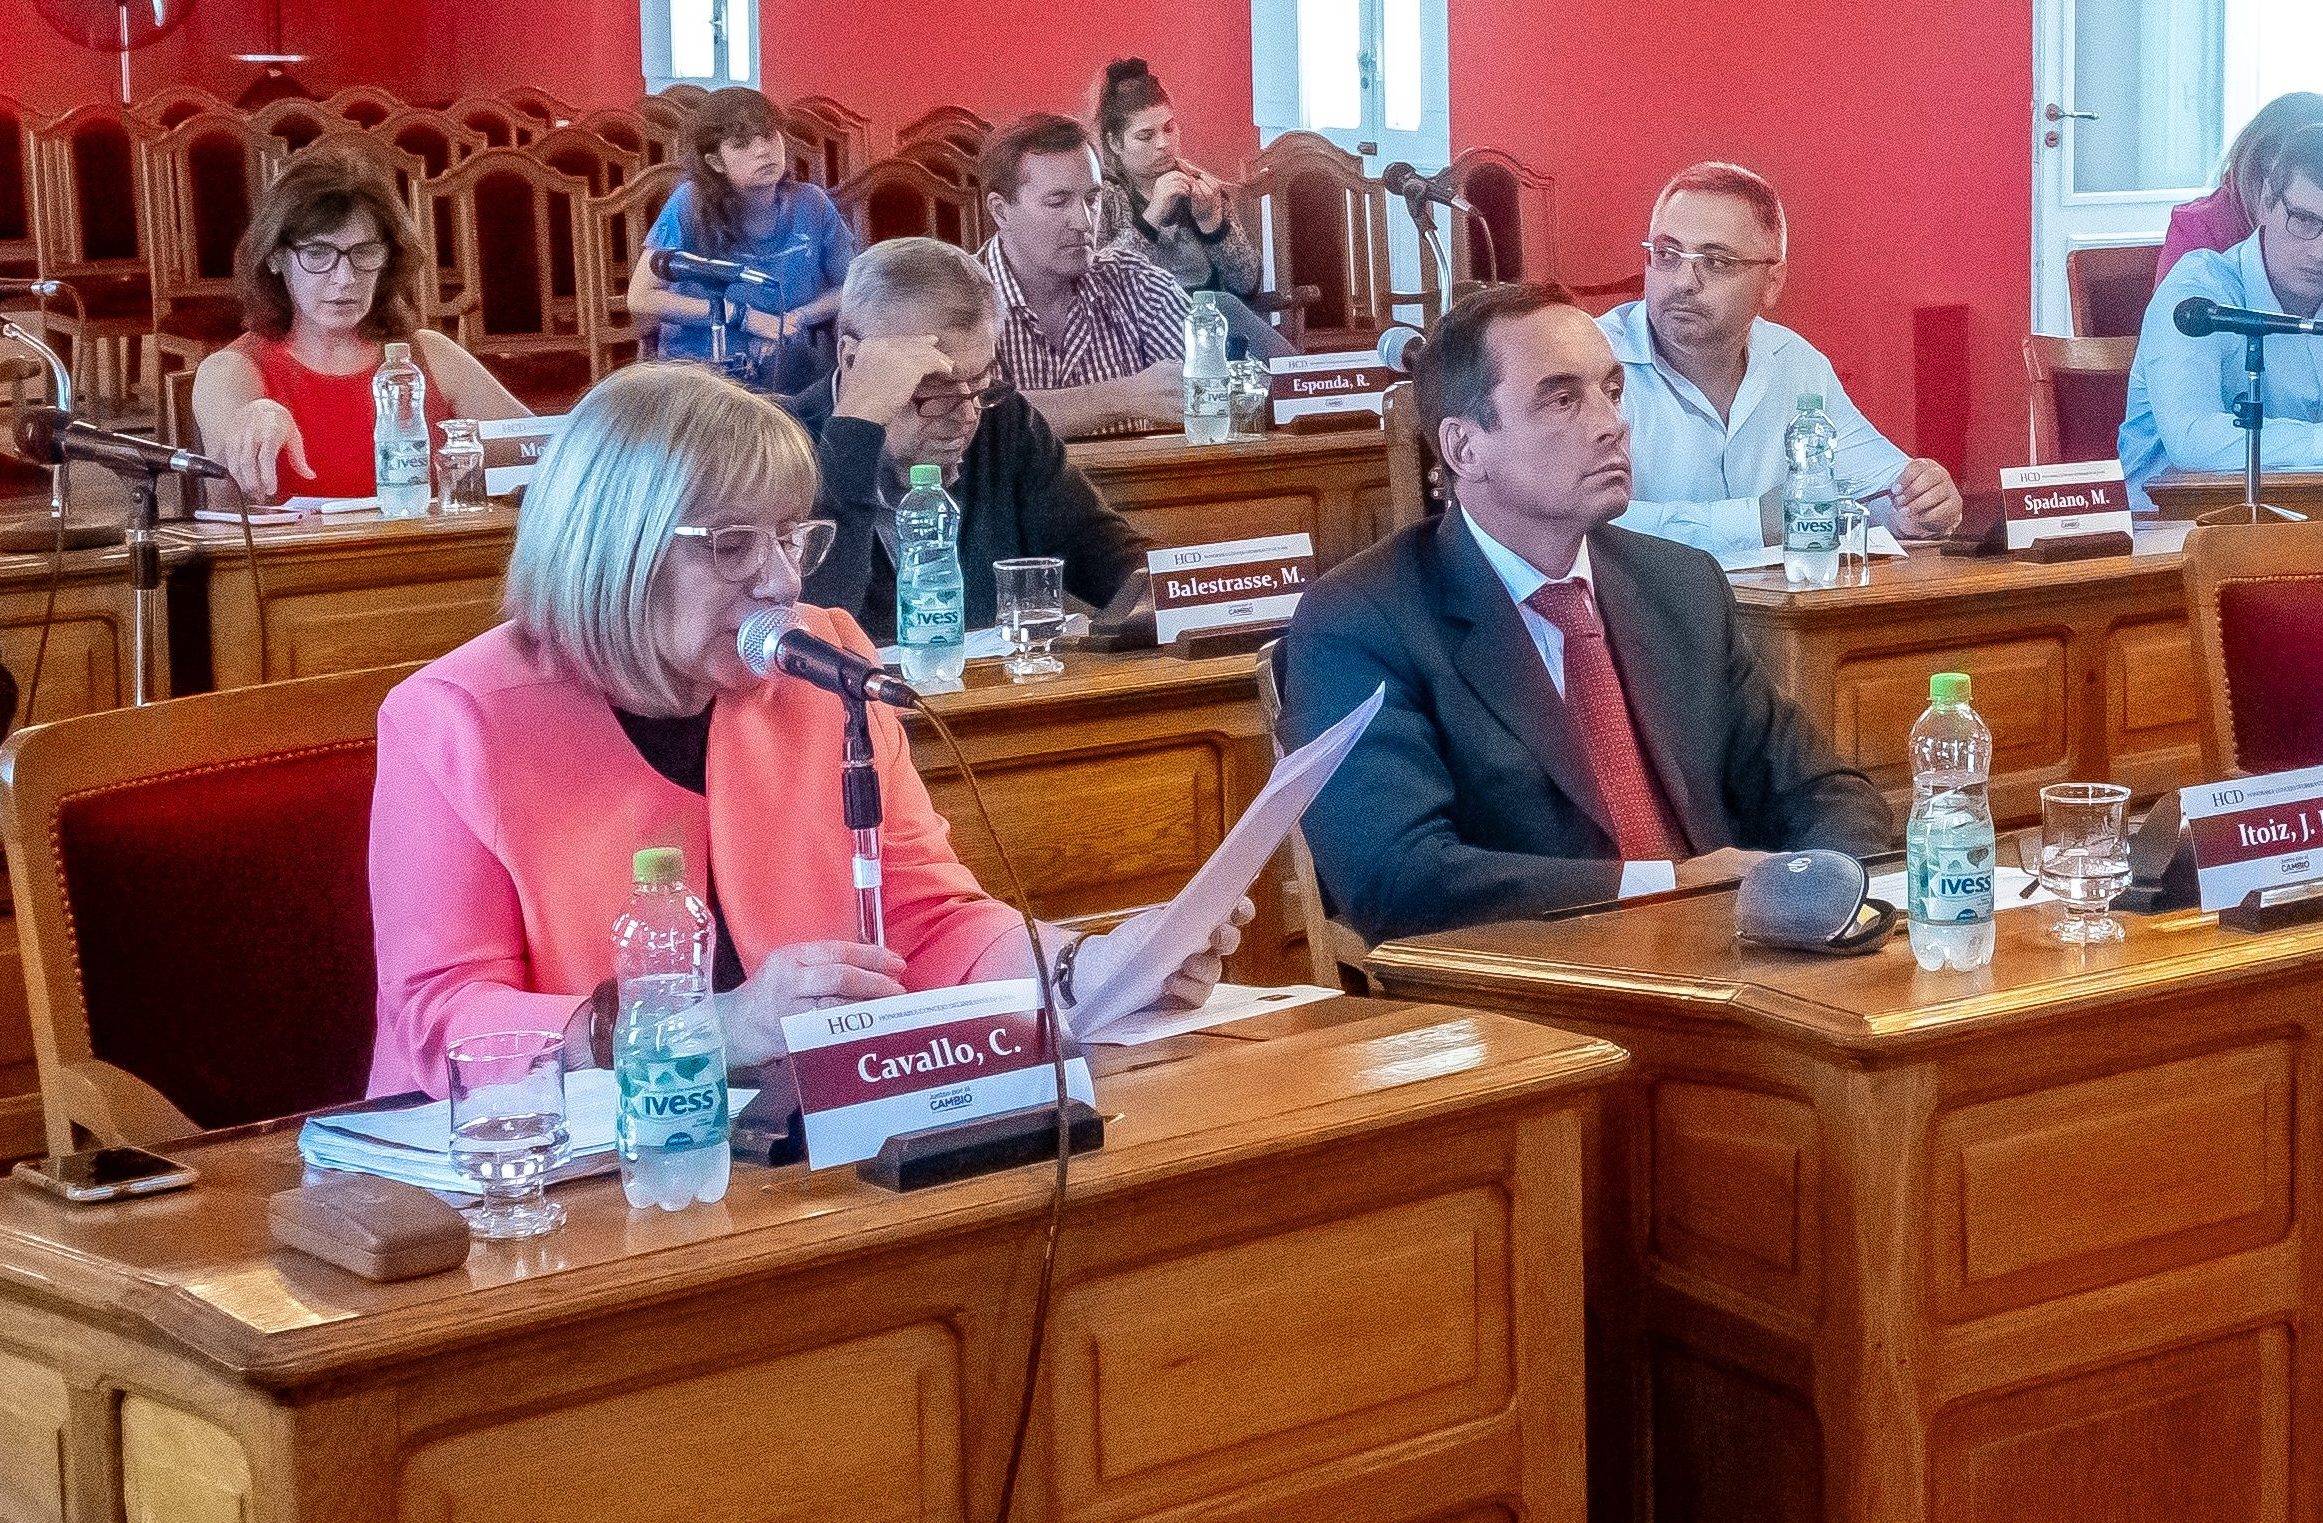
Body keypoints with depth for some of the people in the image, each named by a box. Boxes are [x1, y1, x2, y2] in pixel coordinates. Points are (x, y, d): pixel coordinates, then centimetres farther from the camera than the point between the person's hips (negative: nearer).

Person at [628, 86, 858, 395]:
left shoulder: (809, 204, -1)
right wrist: (742, 317, -13)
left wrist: (795, 319, -10)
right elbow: (641, 300, -9)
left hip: (787, 370, 4)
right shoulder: (691, 204, -9)